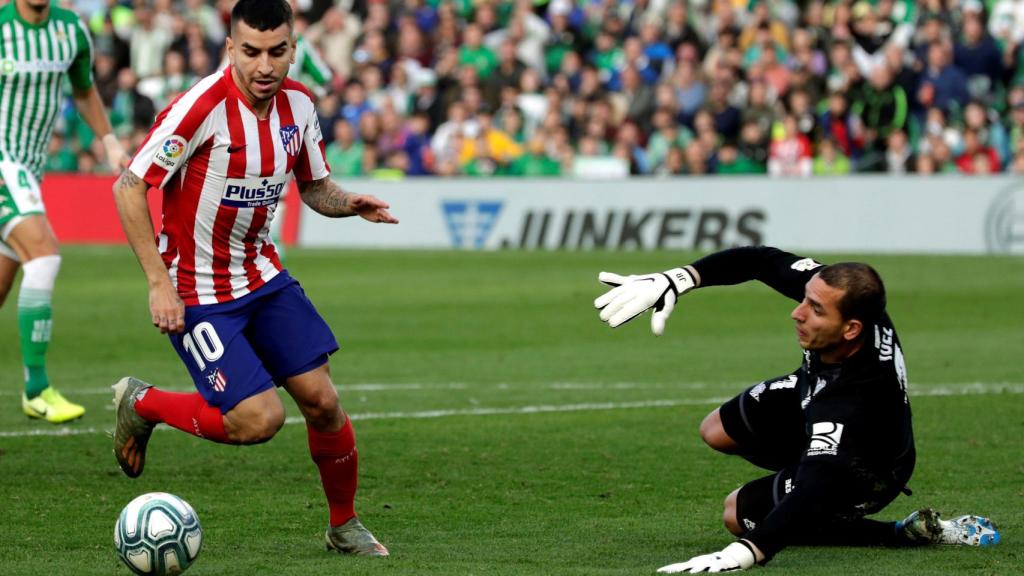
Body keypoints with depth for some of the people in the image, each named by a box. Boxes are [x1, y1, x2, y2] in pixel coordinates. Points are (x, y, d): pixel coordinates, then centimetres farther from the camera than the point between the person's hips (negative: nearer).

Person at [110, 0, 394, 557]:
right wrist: (159, 283, -23)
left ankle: (344, 527, 21)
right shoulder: (204, 106, -23)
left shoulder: (298, 104, -2)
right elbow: (128, 187, -20)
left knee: (321, 400, 0)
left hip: (263, 276, 6)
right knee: (259, 419, -15)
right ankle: (141, 403, 11)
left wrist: (350, 203, -11)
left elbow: (314, 187, 13)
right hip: (198, 293, -6)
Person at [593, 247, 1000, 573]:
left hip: (865, 472, -7)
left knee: (740, 514, 3)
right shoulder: (829, 288, -33)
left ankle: (906, 533, -1)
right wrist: (676, 280, -32)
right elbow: (762, 260, -18)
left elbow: (812, 497, -57)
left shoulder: (855, 398, -50)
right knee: (718, 431, 15)